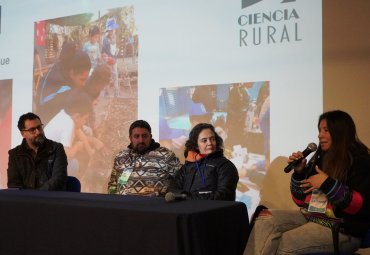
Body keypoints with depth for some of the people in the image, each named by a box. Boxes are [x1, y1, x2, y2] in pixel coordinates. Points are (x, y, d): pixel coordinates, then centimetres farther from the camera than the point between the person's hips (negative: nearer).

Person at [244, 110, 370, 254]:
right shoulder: (319, 158, 11)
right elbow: (301, 201, 12)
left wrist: (328, 184, -20)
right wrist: (298, 172, -2)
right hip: (310, 216, 7)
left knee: (285, 243, -25)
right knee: (265, 218, -14)